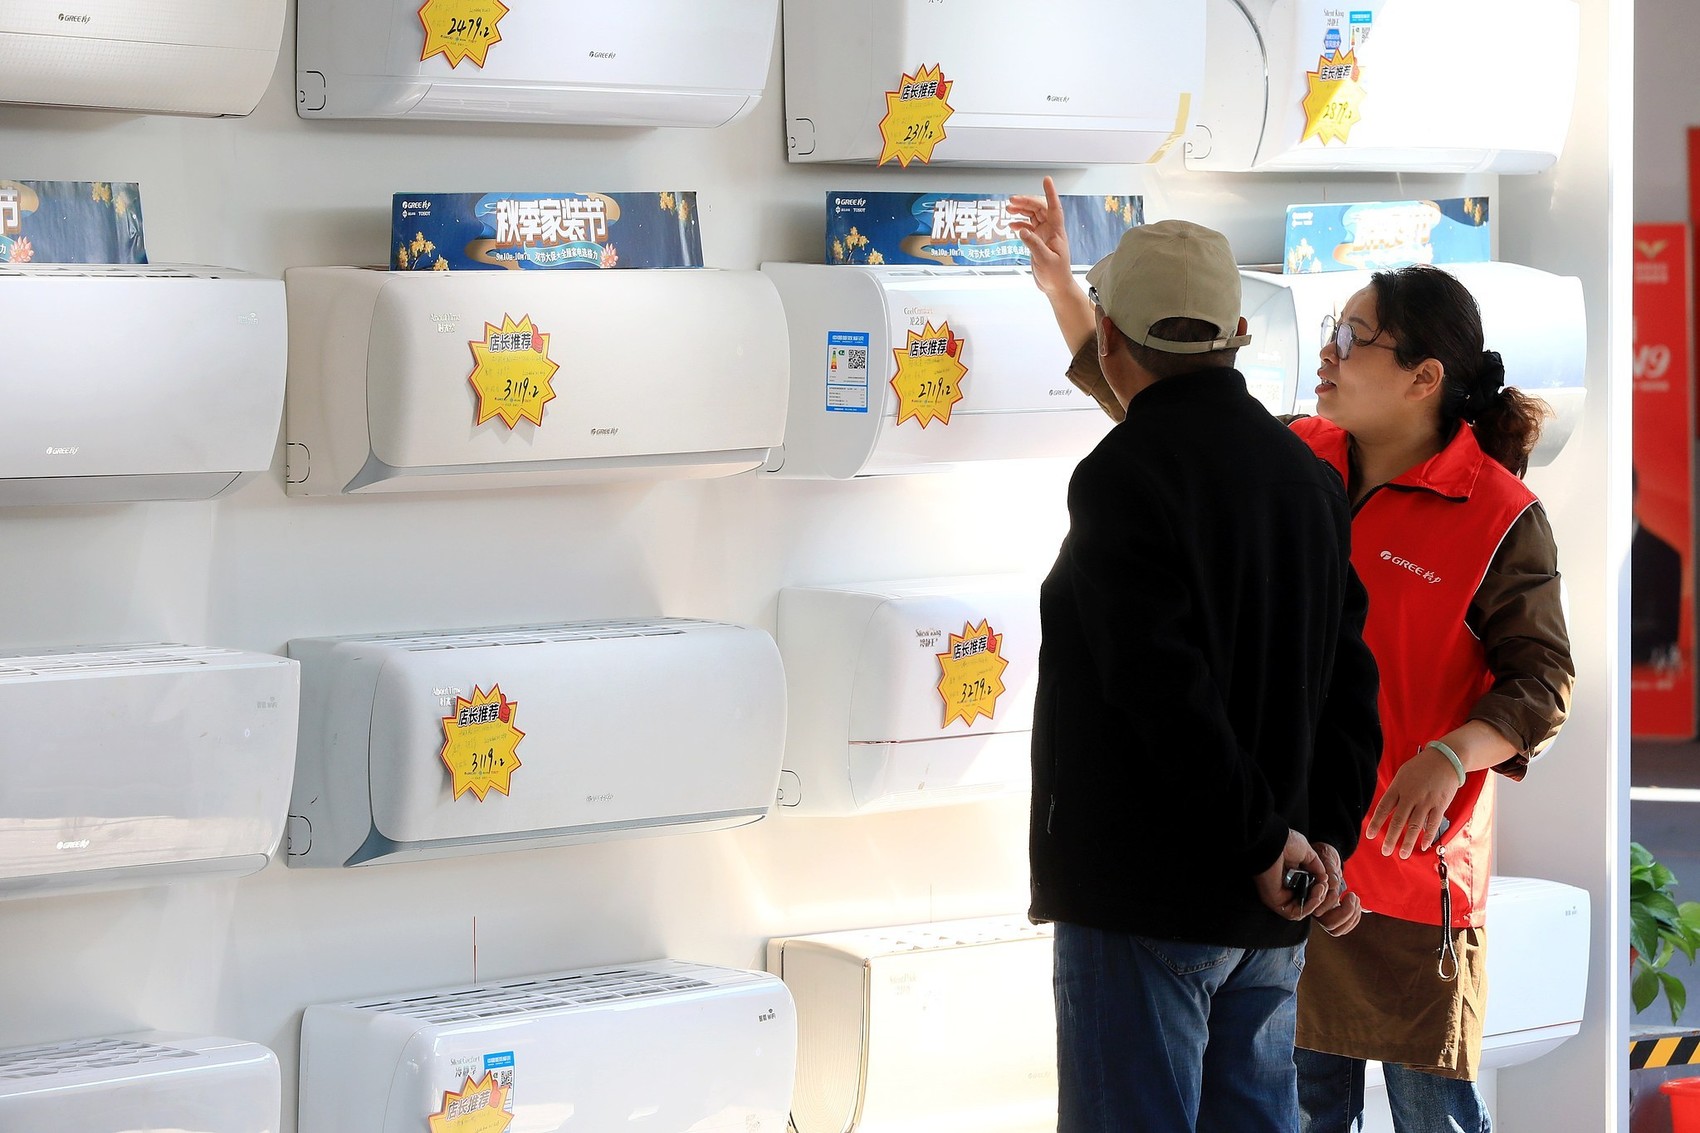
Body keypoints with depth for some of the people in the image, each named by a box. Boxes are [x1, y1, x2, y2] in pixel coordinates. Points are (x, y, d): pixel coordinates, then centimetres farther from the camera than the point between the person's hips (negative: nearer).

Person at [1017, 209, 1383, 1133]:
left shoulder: (1125, 474, -14)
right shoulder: (1307, 474, 13)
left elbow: (1167, 685, -23)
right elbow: (1351, 676, 11)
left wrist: (1266, 839, -16)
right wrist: (1327, 832, 4)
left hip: (1146, 893, -8)